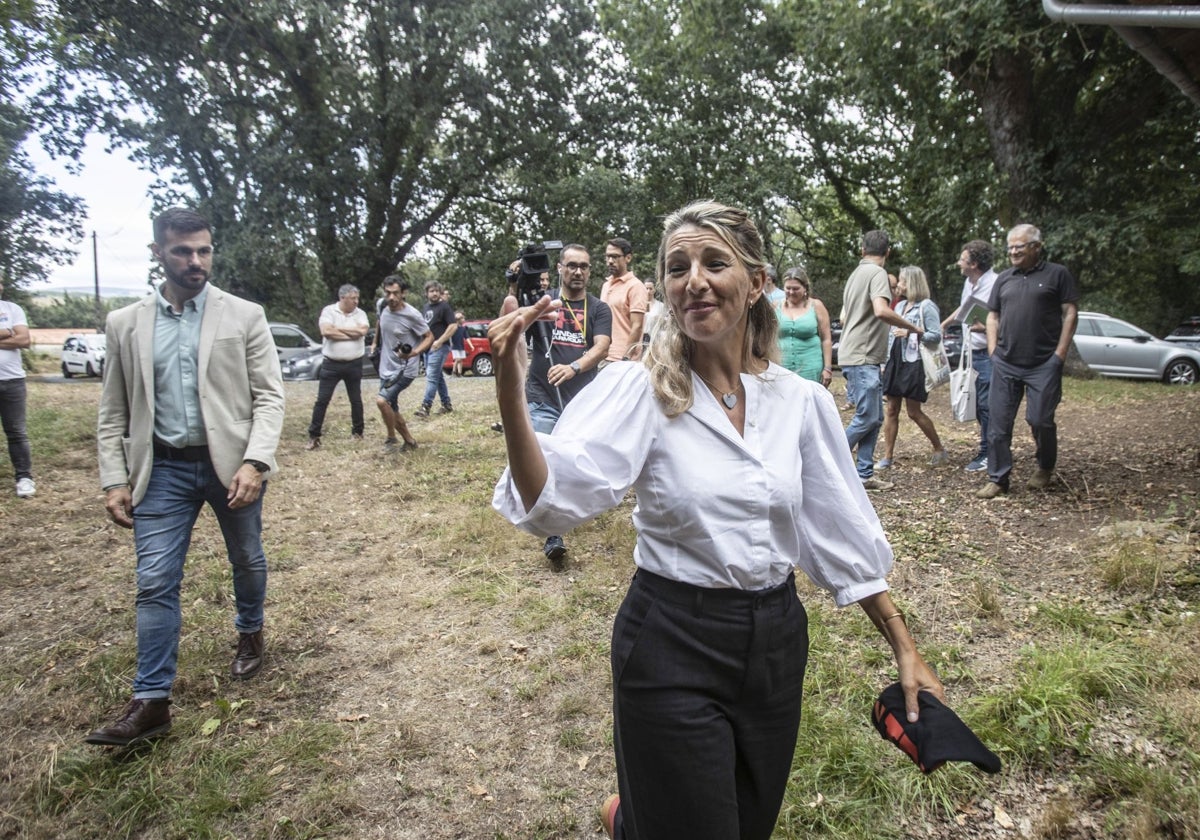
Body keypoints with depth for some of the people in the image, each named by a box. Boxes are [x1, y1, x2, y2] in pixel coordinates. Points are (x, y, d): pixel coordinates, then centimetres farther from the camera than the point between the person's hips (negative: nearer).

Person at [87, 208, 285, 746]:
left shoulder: (244, 316, -3)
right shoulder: (125, 324, 4)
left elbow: (268, 396, -6)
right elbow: (113, 413, 7)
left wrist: (254, 463, -17)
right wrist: (115, 480, -1)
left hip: (231, 463, -1)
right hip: (162, 469, 1)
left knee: (247, 561, 17)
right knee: (155, 582, 0)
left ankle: (250, 635, 44)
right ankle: (151, 702, 9)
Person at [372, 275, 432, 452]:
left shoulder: (412, 315, -20)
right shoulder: (383, 307, -3)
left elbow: (429, 337, -11)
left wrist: (413, 353, -27)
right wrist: (375, 343, 21)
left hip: (404, 370, -7)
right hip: (386, 368, 7)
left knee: (382, 400, -24)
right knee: (391, 409, 14)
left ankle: (391, 437, -3)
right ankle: (409, 441, 31)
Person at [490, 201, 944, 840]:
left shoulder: (804, 402, -2)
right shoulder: (638, 391, -12)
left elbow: (842, 535, 5)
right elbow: (553, 500, -27)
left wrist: (904, 648, 6)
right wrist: (510, 391, -42)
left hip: (775, 640, 5)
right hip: (672, 644, -4)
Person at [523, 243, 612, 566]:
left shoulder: (598, 309, 6)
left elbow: (601, 348, -9)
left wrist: (572, 367, -28)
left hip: (582, 399, 2)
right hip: (543, 398, -1)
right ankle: (553, 537, -10)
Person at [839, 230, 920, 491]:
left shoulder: (856, 274, 18)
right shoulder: (877, 273, -10)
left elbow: (844, 317, 26)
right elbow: (881, 311, -26)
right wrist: (911, 327, -13)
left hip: (856, 355, 10)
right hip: (862, 357, -10)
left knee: (874, 418, 10)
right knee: (867, 419, -7)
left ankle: (865, 475, 11)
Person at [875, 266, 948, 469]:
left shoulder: (926, 306, -6)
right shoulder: (900, 305, 15)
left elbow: (937, 336, -11)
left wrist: (913, 331, -22)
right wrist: (886, 364, 18)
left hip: (914, 363, -7)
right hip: (896, 361, 7)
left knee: (914, 412, -3)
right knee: (891, 410, 4)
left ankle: (939, 450, 16)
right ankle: (887, 457, 8)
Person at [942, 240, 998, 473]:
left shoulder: (996, 285, -19)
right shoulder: (969, 282, 10)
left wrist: (985, 328, -32)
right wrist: (944, 324, 38)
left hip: (988, 354, -9)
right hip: (973, 352, 9)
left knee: (986, 404, -6)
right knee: (976, 403, 14)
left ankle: (988, 455, 3)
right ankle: (986, 447, 26)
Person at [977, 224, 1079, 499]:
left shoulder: (1057, 274, 3)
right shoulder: (1004, 279, 15)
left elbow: (1070, 313, -1)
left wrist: (1060, 353, -8)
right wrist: (993, 351, 4)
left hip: (1044, 364, -4)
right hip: (1005, 364, 4)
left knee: (1040, 419, -2)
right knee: (998, 422, 2)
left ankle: (1045, 468, 24)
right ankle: (997, 478, 10)